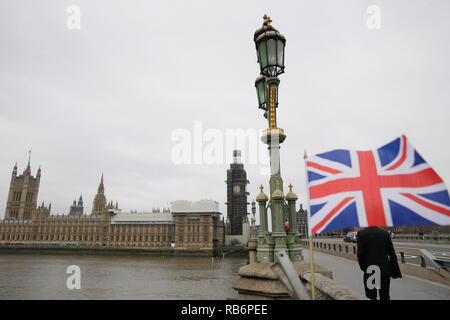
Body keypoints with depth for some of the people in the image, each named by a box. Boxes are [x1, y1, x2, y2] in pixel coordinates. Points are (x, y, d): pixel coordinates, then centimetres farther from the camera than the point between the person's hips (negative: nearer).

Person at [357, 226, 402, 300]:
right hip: (385, 270, 3)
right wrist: (395, 272, 6)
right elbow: (392, 253, 0)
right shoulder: (385, 233, -1)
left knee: (371, 296, 11)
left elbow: (360, 254, -11)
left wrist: (363, 267, 3)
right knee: (385, 296, 15)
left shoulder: (361, 233, -10)